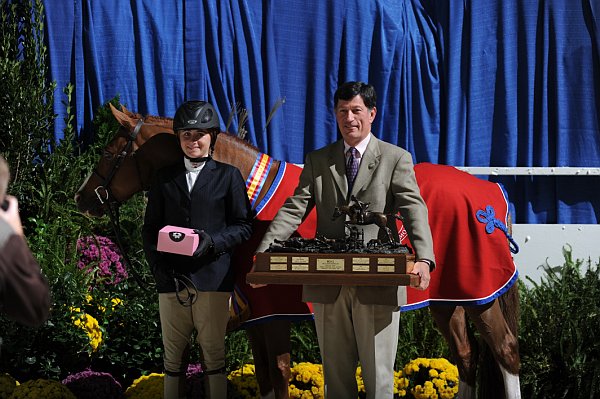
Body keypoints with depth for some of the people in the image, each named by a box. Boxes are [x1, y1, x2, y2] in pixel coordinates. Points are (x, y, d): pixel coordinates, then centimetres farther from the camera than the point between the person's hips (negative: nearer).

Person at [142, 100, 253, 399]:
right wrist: (159, 268, -6)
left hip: (213, 277, -2)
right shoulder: (165, 178, 12)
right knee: (173, 357, 4)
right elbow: (150, 229, 10)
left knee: (213, 354, 1)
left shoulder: (228, 176, 7)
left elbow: (243, 225, 4)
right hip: (171, 279, 2)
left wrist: (213, 241, -15)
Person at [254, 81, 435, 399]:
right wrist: (263, 254, -13)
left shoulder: (396, 159, 3)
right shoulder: (317, 161, 12)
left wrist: (424, 259, -28)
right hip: (328, 286, 3)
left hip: (378, 286, -3)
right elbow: (293, 209, 3)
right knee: (335, 373, 11)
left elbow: (414, 210, -10)